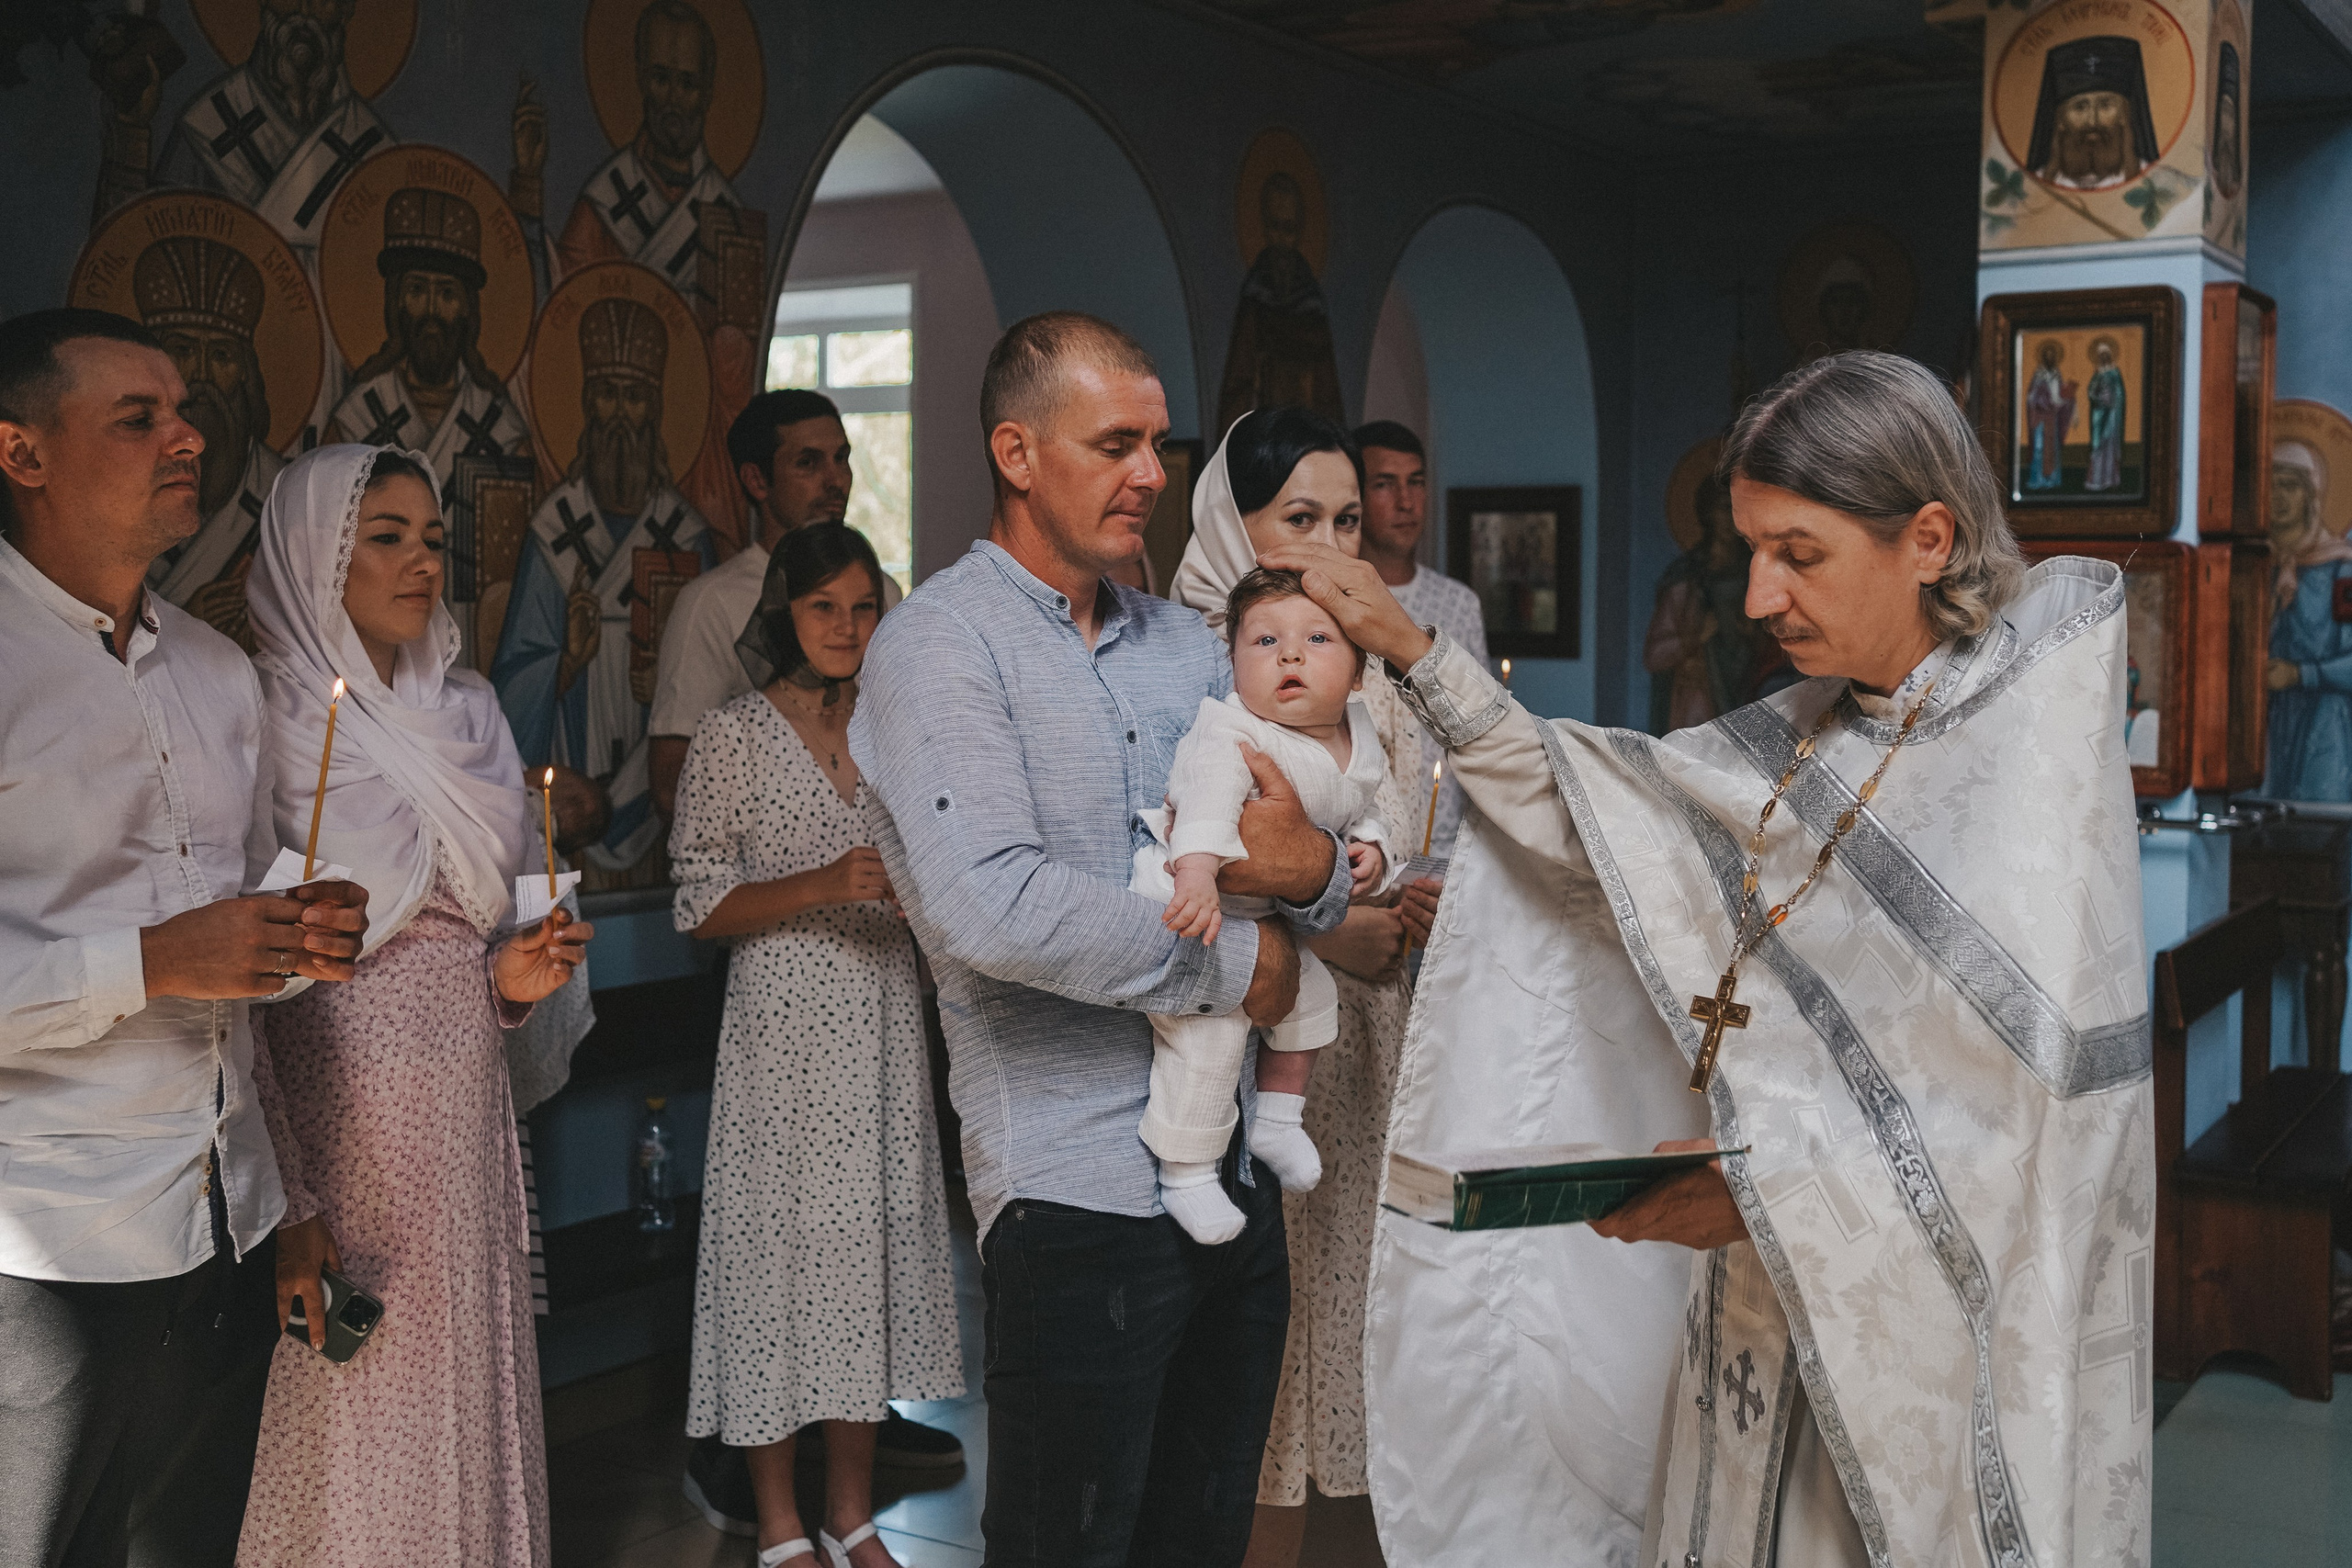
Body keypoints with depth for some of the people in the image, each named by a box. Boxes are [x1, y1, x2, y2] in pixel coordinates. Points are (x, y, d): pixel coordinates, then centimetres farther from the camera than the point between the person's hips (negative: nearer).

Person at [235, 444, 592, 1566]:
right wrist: (280, 1206, -20)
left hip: (463, 1096, 6)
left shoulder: (462, 712, 13)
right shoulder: (264, 722, -9)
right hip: (335, 1100, -6)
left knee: (463, 1381, 10)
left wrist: (510, 978, 3)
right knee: (349, 1422, -1)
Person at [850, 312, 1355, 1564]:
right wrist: (1233, 961, -13)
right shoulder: (942, 644, -9)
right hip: (1081, 1185, -7)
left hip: (1235, 1170, 7)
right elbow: (991, 909, -23)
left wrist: (1312, 868, -14)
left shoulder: (1185, 645, 14)